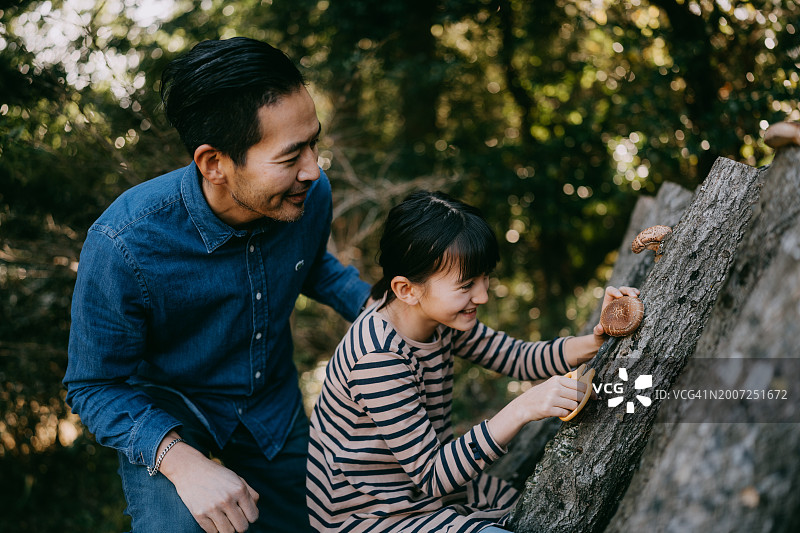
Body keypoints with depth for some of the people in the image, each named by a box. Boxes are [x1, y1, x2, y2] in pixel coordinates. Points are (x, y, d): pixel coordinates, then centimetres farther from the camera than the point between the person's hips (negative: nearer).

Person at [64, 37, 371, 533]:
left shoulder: (312, 195, -20)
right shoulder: (122, 246, -35)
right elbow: (95, 386, -23)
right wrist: (182, 462, -38)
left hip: (275, 409, 5)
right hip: (162, 416, -4)